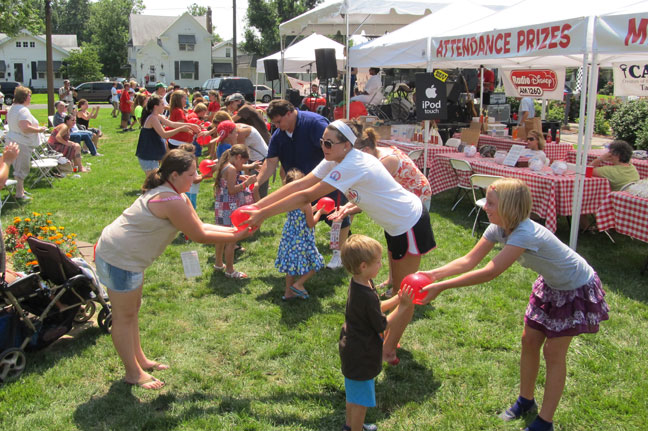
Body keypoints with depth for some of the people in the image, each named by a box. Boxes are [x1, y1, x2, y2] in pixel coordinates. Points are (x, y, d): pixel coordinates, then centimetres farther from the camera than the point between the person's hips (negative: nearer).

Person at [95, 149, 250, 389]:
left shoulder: (170, 193, 8)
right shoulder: (171, 201, -25)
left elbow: (200, 226, 7)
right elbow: (200, 236, -19)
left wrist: (234, 229, 0)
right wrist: (237, 237, -12)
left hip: (122, 253, 11)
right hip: (119, 259, -11)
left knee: (132, 310, 21)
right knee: (124, 316, 3)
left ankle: (139, 360, 37)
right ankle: (133, 373, 17)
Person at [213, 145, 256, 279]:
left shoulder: (224, 166, 10)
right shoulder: (231, 169, -18)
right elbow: (232, 190, -21)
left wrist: (239, 178, 13)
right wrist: (246, 183, -18)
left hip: (221, 206, 10)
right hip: (230, 208, -10)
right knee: (231, 240, -1)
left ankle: (218, 263, 34)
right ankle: (229, 270, 6)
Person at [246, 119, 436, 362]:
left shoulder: (352, 166, -32)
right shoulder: (334, 161, -5)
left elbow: (307, 196, -35)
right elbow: (300, 184, -9)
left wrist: (263, 214, -32)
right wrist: (257, 205, -16)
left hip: (410, 225, -9)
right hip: (395, 225, 9)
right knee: (398, 286, 21)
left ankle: (389, 350, 17)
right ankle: (390, 339, 35)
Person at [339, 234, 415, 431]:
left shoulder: (358, 283, -3)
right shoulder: (366, 296, -32)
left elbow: (376, 308, 9)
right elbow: (384, 326, -21)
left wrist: (397, 299, -3)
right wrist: (403, 306, -17)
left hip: (352, 347, 10)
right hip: (361, 356, -10)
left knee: (354, 393, 28)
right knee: (361, 400, 9)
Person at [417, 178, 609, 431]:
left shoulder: (525, 234, -39)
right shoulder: (499, 228, -13)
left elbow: (490, 272, -43)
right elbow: (469, 260, -13)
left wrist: (441, 287, -43)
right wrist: (433, 274, -27)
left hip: (577, 290, -8)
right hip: (550, 285, 8)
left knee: (554, 351, -2)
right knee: (529, 340, 10)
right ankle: (526, 401, 30)